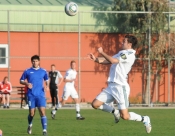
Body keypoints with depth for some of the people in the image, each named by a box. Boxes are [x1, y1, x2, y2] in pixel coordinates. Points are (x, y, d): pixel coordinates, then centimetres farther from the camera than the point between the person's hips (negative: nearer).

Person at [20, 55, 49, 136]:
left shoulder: (43, 71, 6)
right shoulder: (27, 71, 3)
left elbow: (47, 80, 18)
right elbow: (21, 81, 9)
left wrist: (47, 86, -3)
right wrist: (26, 83, -12)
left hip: (41, 95, 0)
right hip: (31, 95, 0)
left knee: (42, 112, -12)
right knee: (31, 113, 4)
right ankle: (30, 125, 35)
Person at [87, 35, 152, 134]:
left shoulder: (130, 54, -11)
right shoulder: (122, 53, 18)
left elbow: (113, 60, -19)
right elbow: (108, 61, 19)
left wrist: (102, 52, -8)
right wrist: (96, 59, 6)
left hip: (121, 87, -9)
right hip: (111, 86, 9)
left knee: (125, 116, -10)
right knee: (95, 104, -2)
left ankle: (144, 119, 14)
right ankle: (115, 112, 18)